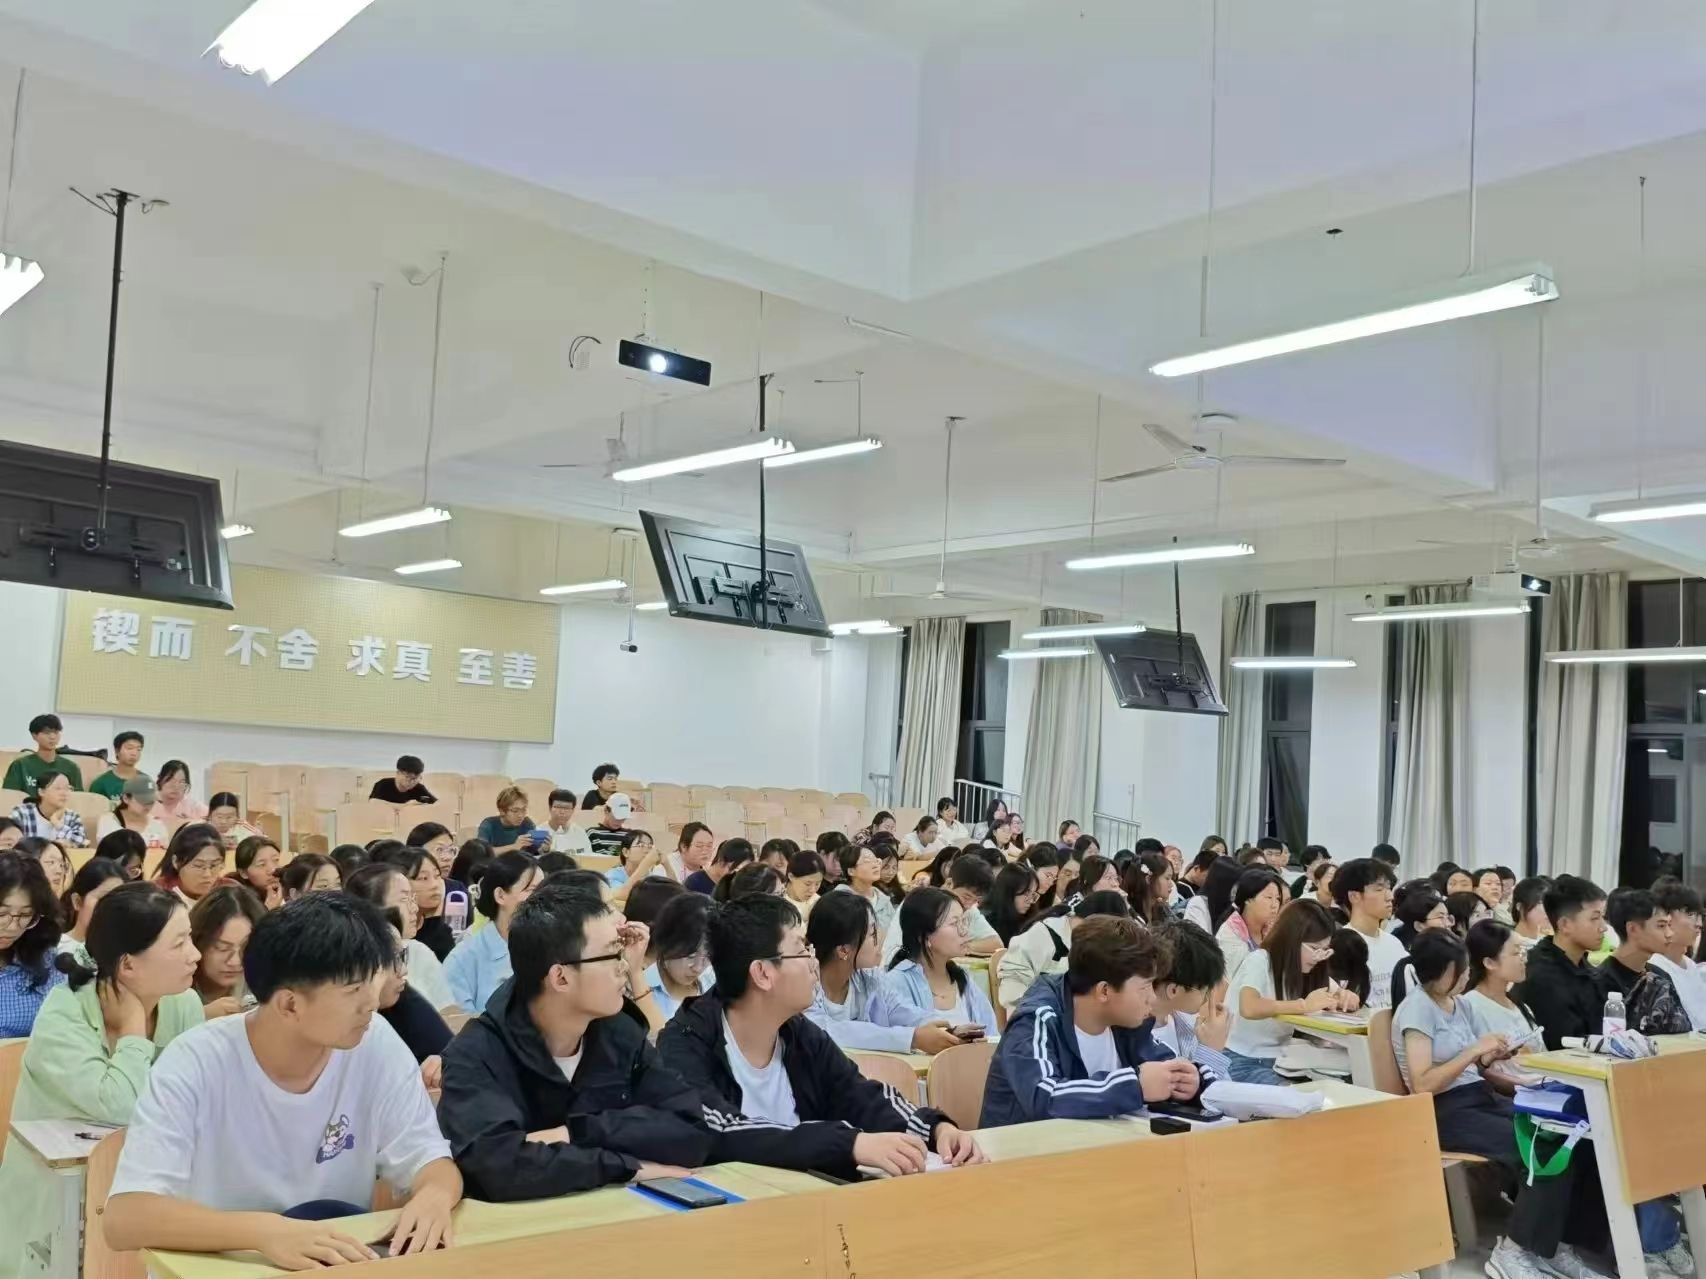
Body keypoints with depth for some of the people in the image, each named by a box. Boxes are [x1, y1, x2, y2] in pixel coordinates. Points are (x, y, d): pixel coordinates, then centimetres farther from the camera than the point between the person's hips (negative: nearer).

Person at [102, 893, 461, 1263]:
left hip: (337, 1264, 3)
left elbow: (432, 1162, -5)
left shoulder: (377, 1045, -9)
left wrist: (434, 1196, -27)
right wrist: (263, 1230, -39)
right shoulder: (194, 1065, -18)